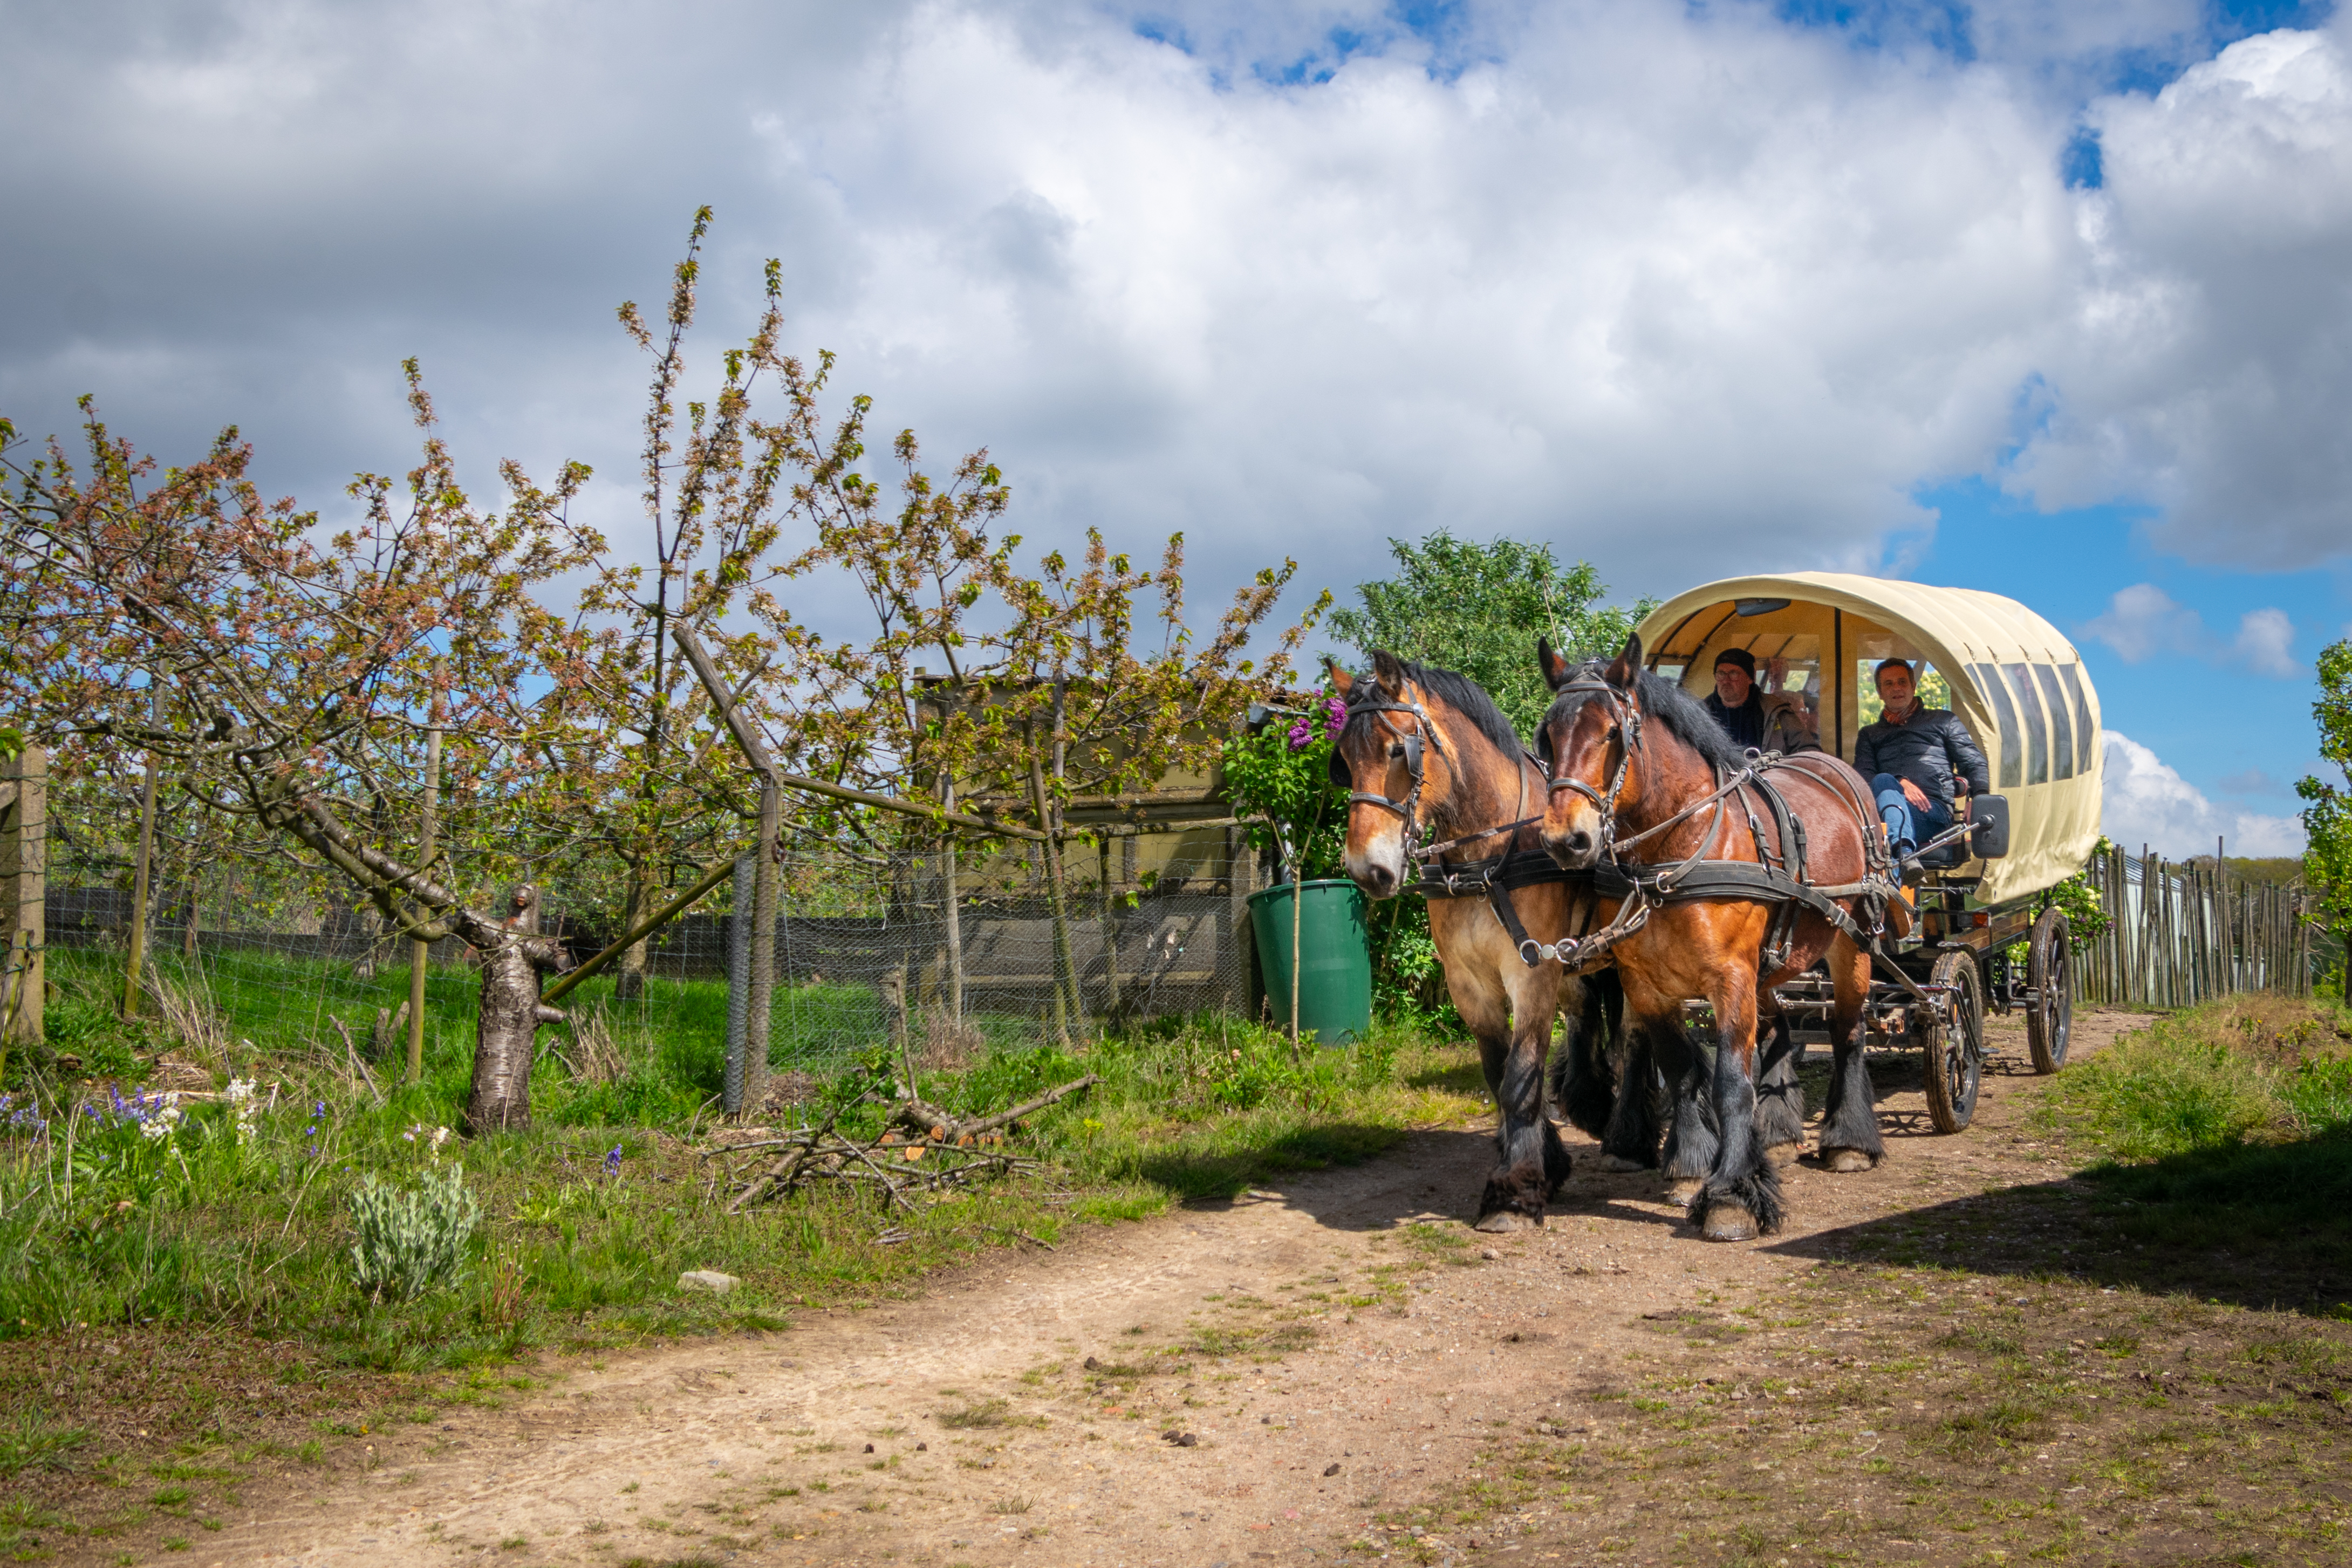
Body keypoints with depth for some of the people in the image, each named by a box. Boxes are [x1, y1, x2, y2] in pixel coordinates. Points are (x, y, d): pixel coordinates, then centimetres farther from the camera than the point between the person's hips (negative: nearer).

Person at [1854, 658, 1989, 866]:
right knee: (1883, 781, -36)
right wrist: (1899, 783, -8)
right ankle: (1905, 852, -63)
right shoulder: (1870, 735, 33)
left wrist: (1980, 797, -4)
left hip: (1934, 810, -2)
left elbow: (1975, 764, 19)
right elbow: (1862, 775, 13)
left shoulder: (1943, 720, 29)